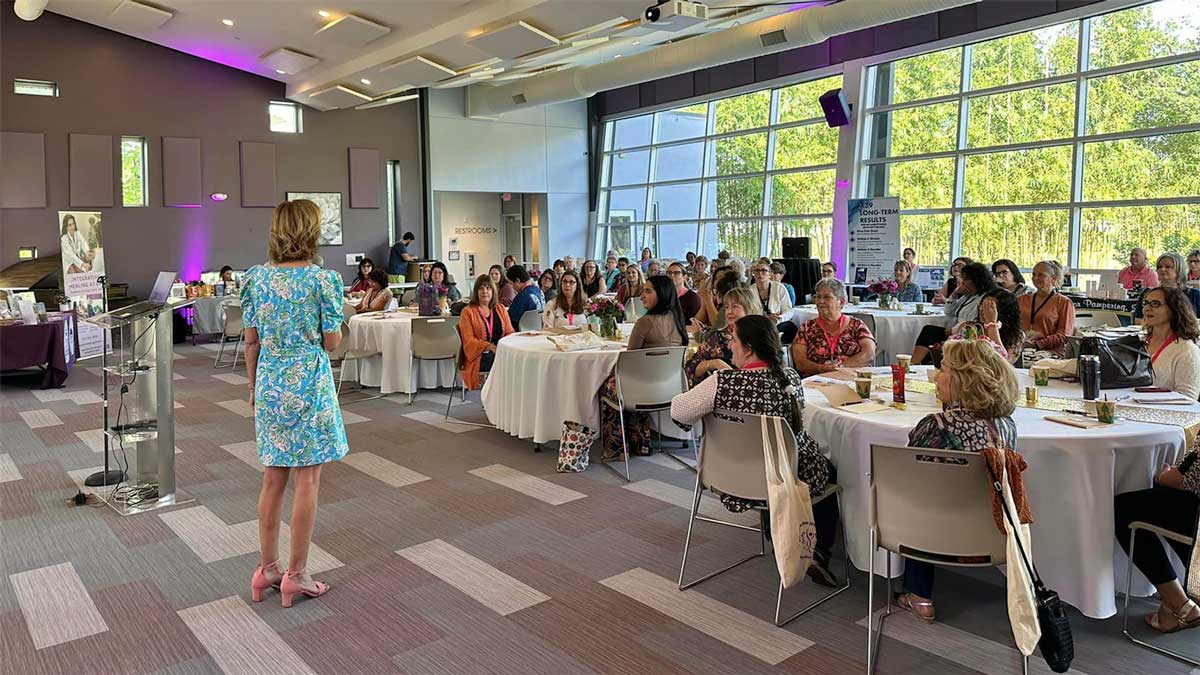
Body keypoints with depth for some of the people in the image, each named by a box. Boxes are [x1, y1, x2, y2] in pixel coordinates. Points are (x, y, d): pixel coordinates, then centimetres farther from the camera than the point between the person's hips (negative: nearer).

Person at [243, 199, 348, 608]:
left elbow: (250, 341, 6)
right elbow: (332, 342, -8)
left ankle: (267, 569, 24)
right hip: (309, 384, -5)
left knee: (273, 478, 15)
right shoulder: (323, 280, -12)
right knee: (307, 481, 5)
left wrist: (253, 386, 17)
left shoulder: (256, 278, 2)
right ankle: (296, 575, 13)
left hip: (270, 385, 5)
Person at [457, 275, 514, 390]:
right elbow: (468, 341, -3)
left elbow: (509, 332, 16)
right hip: (479, 356, -3)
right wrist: (490, 347, -18)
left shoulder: (500, 309, 19)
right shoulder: (468, 312, 5)